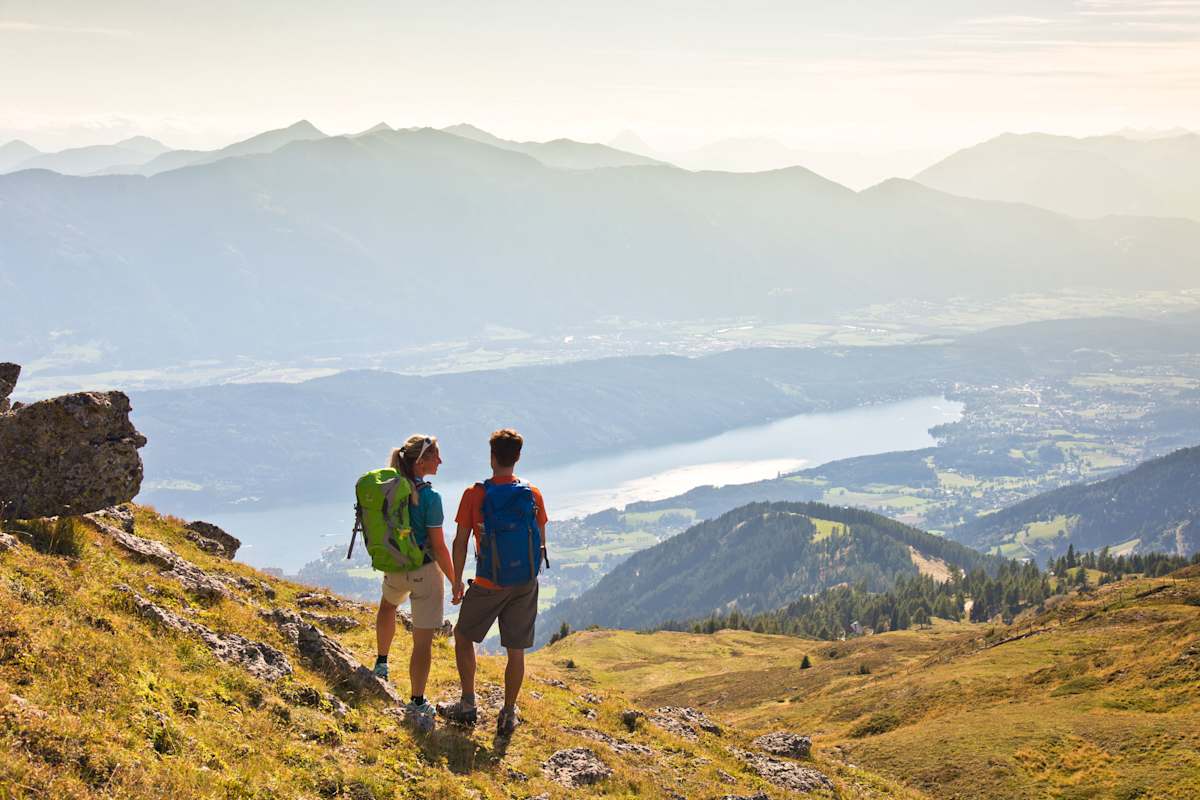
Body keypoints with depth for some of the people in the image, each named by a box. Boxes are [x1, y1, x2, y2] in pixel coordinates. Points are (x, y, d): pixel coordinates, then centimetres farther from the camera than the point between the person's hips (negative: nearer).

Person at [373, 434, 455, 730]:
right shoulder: (429, 497, -22)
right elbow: (439, 547, -18)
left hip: (393, 569, 6)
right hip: (425, 572, -6)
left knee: (388, 604, 39)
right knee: (423, 641, 2)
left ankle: (381, 663, 47)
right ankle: (417, 704, 5)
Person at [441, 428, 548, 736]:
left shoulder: (474, 495, -10)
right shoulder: (533, 495, -2)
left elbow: (460, 544, -7)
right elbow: (541, 544, 4)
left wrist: (456, 584, 4)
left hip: (488, 584, -2)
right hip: (525, 584, 2)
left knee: (463, 637, 19)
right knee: (516, 650, 10)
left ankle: (468, 706, 20)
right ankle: (508, 716, 17)